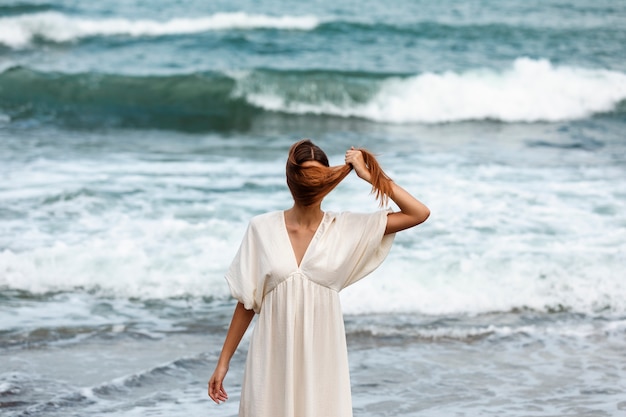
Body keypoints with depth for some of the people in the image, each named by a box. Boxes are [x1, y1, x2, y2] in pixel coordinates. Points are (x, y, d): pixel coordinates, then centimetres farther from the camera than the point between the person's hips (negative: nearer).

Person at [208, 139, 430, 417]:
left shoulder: (346, 228, -1)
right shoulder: (262, 229, -2)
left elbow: (419, 214, -3)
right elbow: (246, 302, 4)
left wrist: (369, 176, -6)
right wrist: (223, 361, 4)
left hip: (321, 359, 0)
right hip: (273, 359, 0)